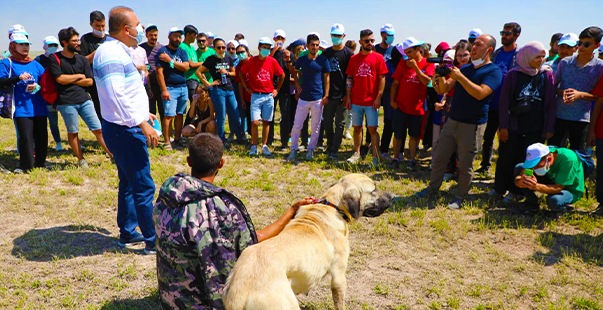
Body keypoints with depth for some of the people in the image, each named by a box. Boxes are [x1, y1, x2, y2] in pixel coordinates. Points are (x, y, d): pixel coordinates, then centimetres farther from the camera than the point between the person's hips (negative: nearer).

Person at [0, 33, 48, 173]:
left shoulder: (35, 64, 14)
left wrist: (37, 86, -8)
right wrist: (18, 78, -18)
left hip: (39, 107, 4)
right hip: (22, 108, -4)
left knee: (41, 135, 6)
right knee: (25, 136, -10)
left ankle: (40, 162, 22)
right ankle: (26, 165, 2)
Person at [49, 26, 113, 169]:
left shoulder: (82, 59, 12)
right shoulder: (55, 59, 1)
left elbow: (90, 81, 5)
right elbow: (60, 79, -12)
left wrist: (69, 80, -3)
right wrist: (79, 76, -1)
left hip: (84, 100, 3)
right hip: (66, 102, -3)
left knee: (98, 129, 2)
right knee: (72, 132, 4)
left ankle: (113, 155, 8)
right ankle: (81, 160, 16)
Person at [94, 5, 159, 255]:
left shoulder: (118, 52, 15)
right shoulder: (111, 54, -18)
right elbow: (116, 95, -27)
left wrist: (143, 113, 21)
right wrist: (142, 123, -25)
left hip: (126, 128, 11)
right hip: (124, 130, -11)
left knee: (128, 183, 18)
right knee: (144, 187, -5)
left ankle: (127, 234, 30)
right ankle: (153, 241, 3)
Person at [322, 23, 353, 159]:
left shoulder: (348, 54, -1)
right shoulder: (326, 53, 10)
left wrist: (347, 94, -10)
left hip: (342, 95, -4)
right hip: (328, 94, 4)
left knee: (339, 124, 1)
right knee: (327, 122, 9)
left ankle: (334, 151, 6)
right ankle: (330, 146, 24)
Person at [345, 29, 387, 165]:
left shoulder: (378, 58, 0)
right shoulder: (354, 59, 8)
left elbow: (382, 79, -2)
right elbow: (349, 79, 10)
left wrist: (378, 98, -9)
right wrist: (348, 97, 4)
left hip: (372, 101, -3)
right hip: (356, 100, 3)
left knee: (372, 129, -2)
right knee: (357, 128, 9)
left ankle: (375, 156, 3)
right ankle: (356, 154, 20)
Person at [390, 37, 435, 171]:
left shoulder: (428, 64, 0)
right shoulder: (403, 63, 3)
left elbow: (426, 81, -15)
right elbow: (395, 82, 4)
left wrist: (415, 66, -19)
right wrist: (392, 100, -4)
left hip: (417, 107, -1)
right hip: (401, 106, 1)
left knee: (414, 135, 7)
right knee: (398, 135, 4)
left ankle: (412, 160, 15)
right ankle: (395, 159, 15)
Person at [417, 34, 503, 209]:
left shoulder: (493, 71, -7)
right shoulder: (465, 68, 13)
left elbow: (480, 93, -24)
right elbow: (444, 90, 9)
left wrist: (460, 77, -25)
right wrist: (441, 77, -12)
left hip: (472, 125, -6)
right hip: (452, 121, 6)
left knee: (465, 165, 2)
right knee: (439, 157, 11)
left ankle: (461, 197, 17)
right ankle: (433, 187, 27)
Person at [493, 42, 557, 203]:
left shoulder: (547, 75, 2)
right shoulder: (513, 75, -2)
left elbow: (551, 103, 5)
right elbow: (504, 101, 0)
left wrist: (549, 128, 1)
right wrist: (503, 126, -4)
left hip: (535, 128, 1)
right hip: (513, 126, -1)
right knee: (505, 158, 6)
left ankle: (516, 191, 21)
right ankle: (499, 188, 23)